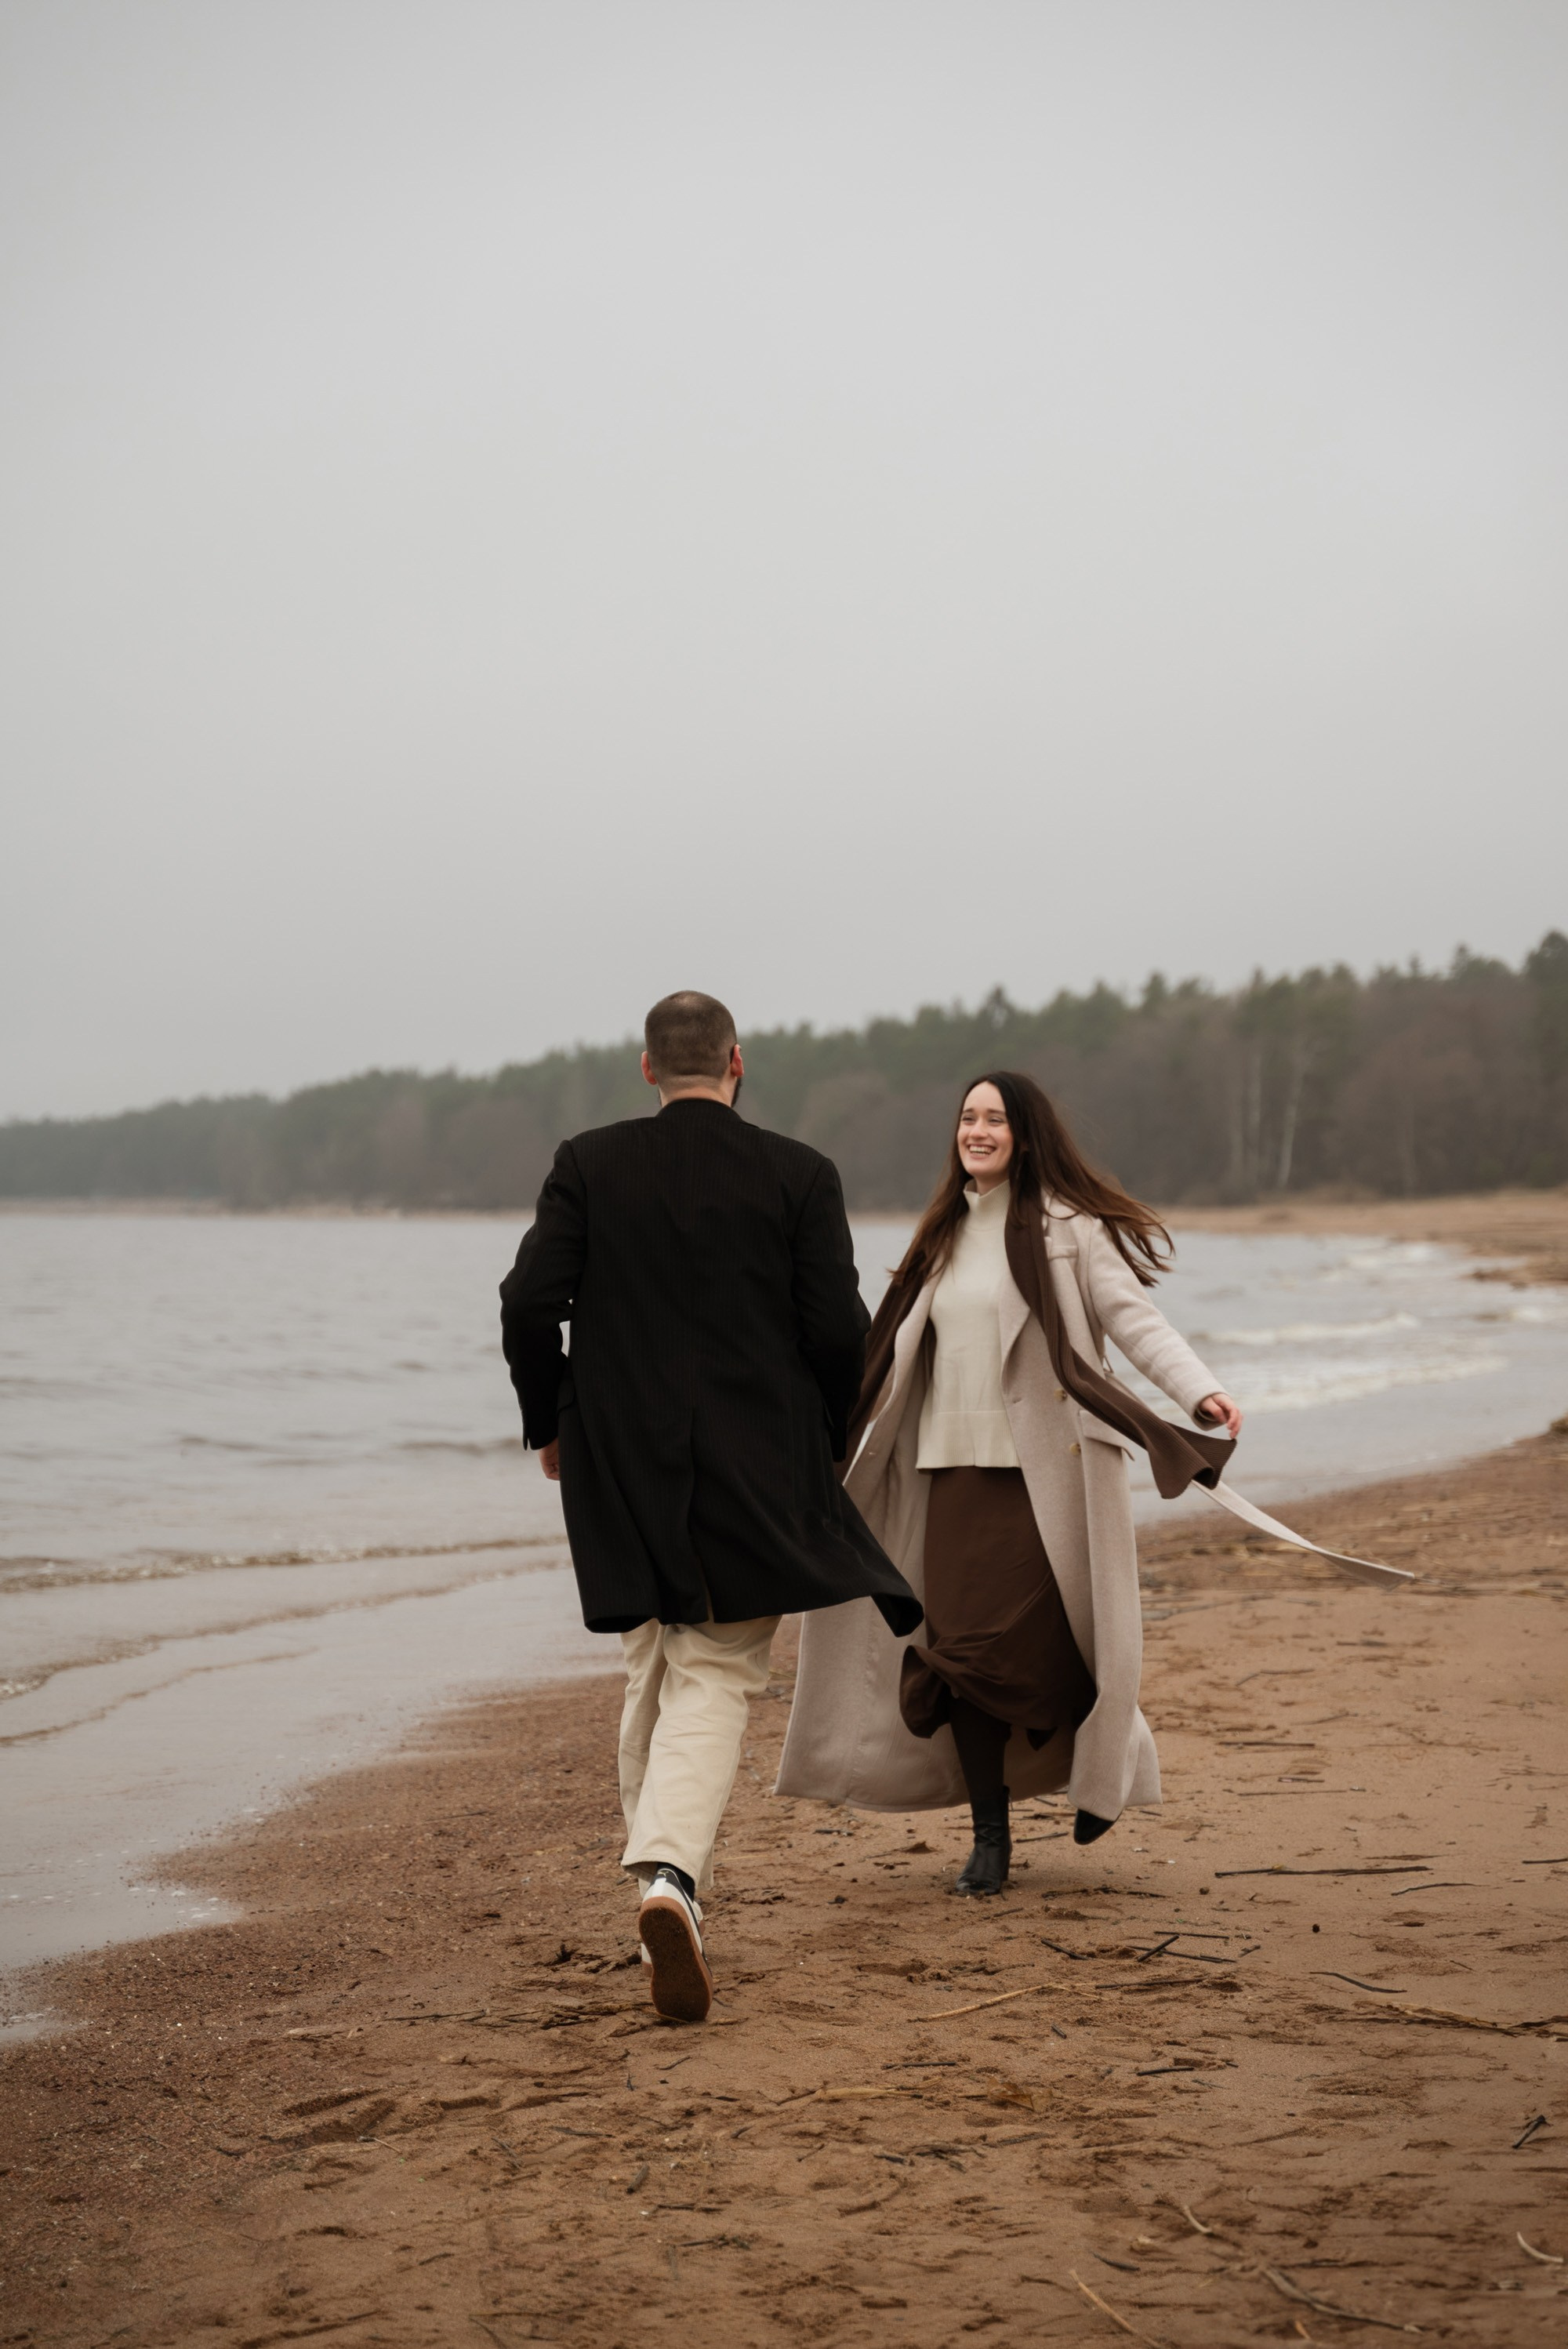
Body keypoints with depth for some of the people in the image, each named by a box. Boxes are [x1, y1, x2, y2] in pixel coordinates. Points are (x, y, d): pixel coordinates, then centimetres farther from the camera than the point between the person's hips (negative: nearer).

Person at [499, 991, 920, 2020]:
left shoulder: (587, 1165, 1)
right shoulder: (801, 1175, -2)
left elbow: (531, 1305, -5)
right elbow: (840, 1332, -6)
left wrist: (549, 1424, 10)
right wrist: (825, 1446, 11)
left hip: (623, 1468, 2)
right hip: (759, 1466, -2)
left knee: (655, 1674, 18)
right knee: (716, 1680, 0)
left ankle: (672, 1884, 23)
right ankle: (670, 1875, -22)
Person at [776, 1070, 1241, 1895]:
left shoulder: (1068, 1226, -2)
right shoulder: (945, 1234, 17)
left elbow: (1135, 1319, -8)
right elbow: (905, 1352, 24)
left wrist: (1202, 1393, -23)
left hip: (1045, 1467, -5)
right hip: (956, 1465, 5)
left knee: (1038, 1636, -8)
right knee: (960, 1647, -2)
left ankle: (1105, 1763, 24)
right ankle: (989, 1834, 9)